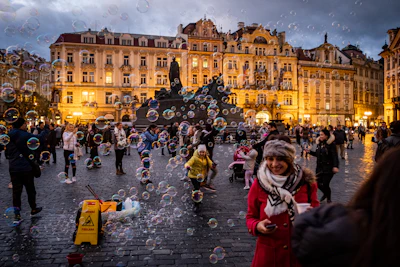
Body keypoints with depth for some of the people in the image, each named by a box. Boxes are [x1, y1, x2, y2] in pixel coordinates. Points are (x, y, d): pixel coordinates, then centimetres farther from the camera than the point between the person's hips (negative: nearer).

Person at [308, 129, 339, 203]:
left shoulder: (331, 144, -12)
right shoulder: (319, 143, 7)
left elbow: (335, 156, -18)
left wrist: (335, 166, -29)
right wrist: (310, 151, 4)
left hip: (328, 168, -6)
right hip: (320, 167, 6)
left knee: (325, 184, -4)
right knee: (318, 183, 5)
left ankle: (329, 198, 26)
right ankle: (325, 194, 37)